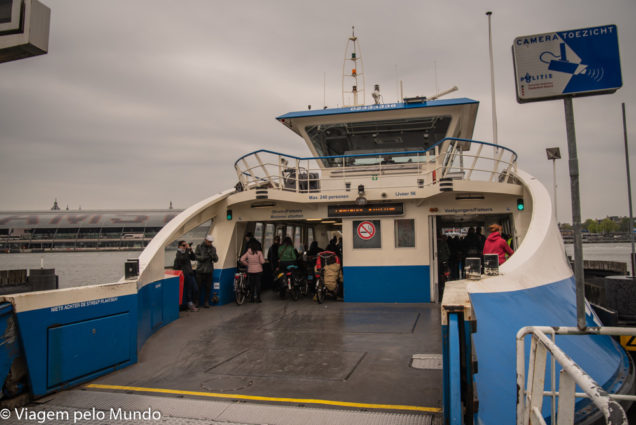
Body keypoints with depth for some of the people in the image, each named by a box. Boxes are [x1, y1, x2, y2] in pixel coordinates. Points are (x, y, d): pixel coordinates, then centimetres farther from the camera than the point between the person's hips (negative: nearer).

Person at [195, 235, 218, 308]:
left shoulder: (213, 248, 7)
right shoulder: (199, 247, 0)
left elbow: (216, 260, 3)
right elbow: (196, 256, -8)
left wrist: (213, 254, -17)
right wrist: (204, 257, -20)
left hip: (209, 271, 2)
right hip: (200, 271, -2)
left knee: (208, 287, 6)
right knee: (199, 287, 0)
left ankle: (206, 302, 16)